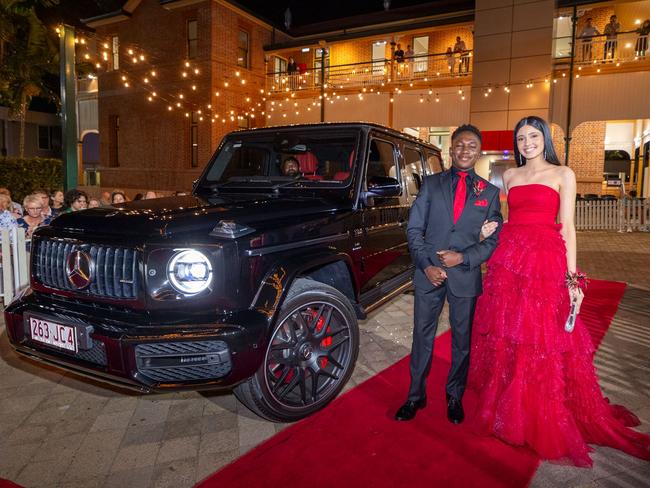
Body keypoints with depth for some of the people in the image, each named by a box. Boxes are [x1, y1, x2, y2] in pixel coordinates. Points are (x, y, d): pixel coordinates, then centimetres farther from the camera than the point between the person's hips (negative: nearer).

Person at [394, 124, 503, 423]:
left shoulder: (490, 192, 4)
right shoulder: (431, 184, 4)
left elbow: (493, 238, 2)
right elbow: (414, 228, 0)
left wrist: (464, 258, -13)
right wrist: (426, 265, -11)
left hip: (466, 275, 0)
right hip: (429, 273, 0)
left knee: (462, 339, 13)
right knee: (422, 336, 9)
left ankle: (455, 396, 33)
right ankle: (416, 396, 25)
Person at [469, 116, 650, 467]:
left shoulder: (562, 174, 4)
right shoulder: (510, 175, 16)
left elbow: (567, 226, -2)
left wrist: (572, 277, -7)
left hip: (545, 264, -4)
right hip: (507, 261, 4)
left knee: (543, 343, 0)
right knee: (506, 339, 8)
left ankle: (544, 424, 17)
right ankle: (507, 412, 26)